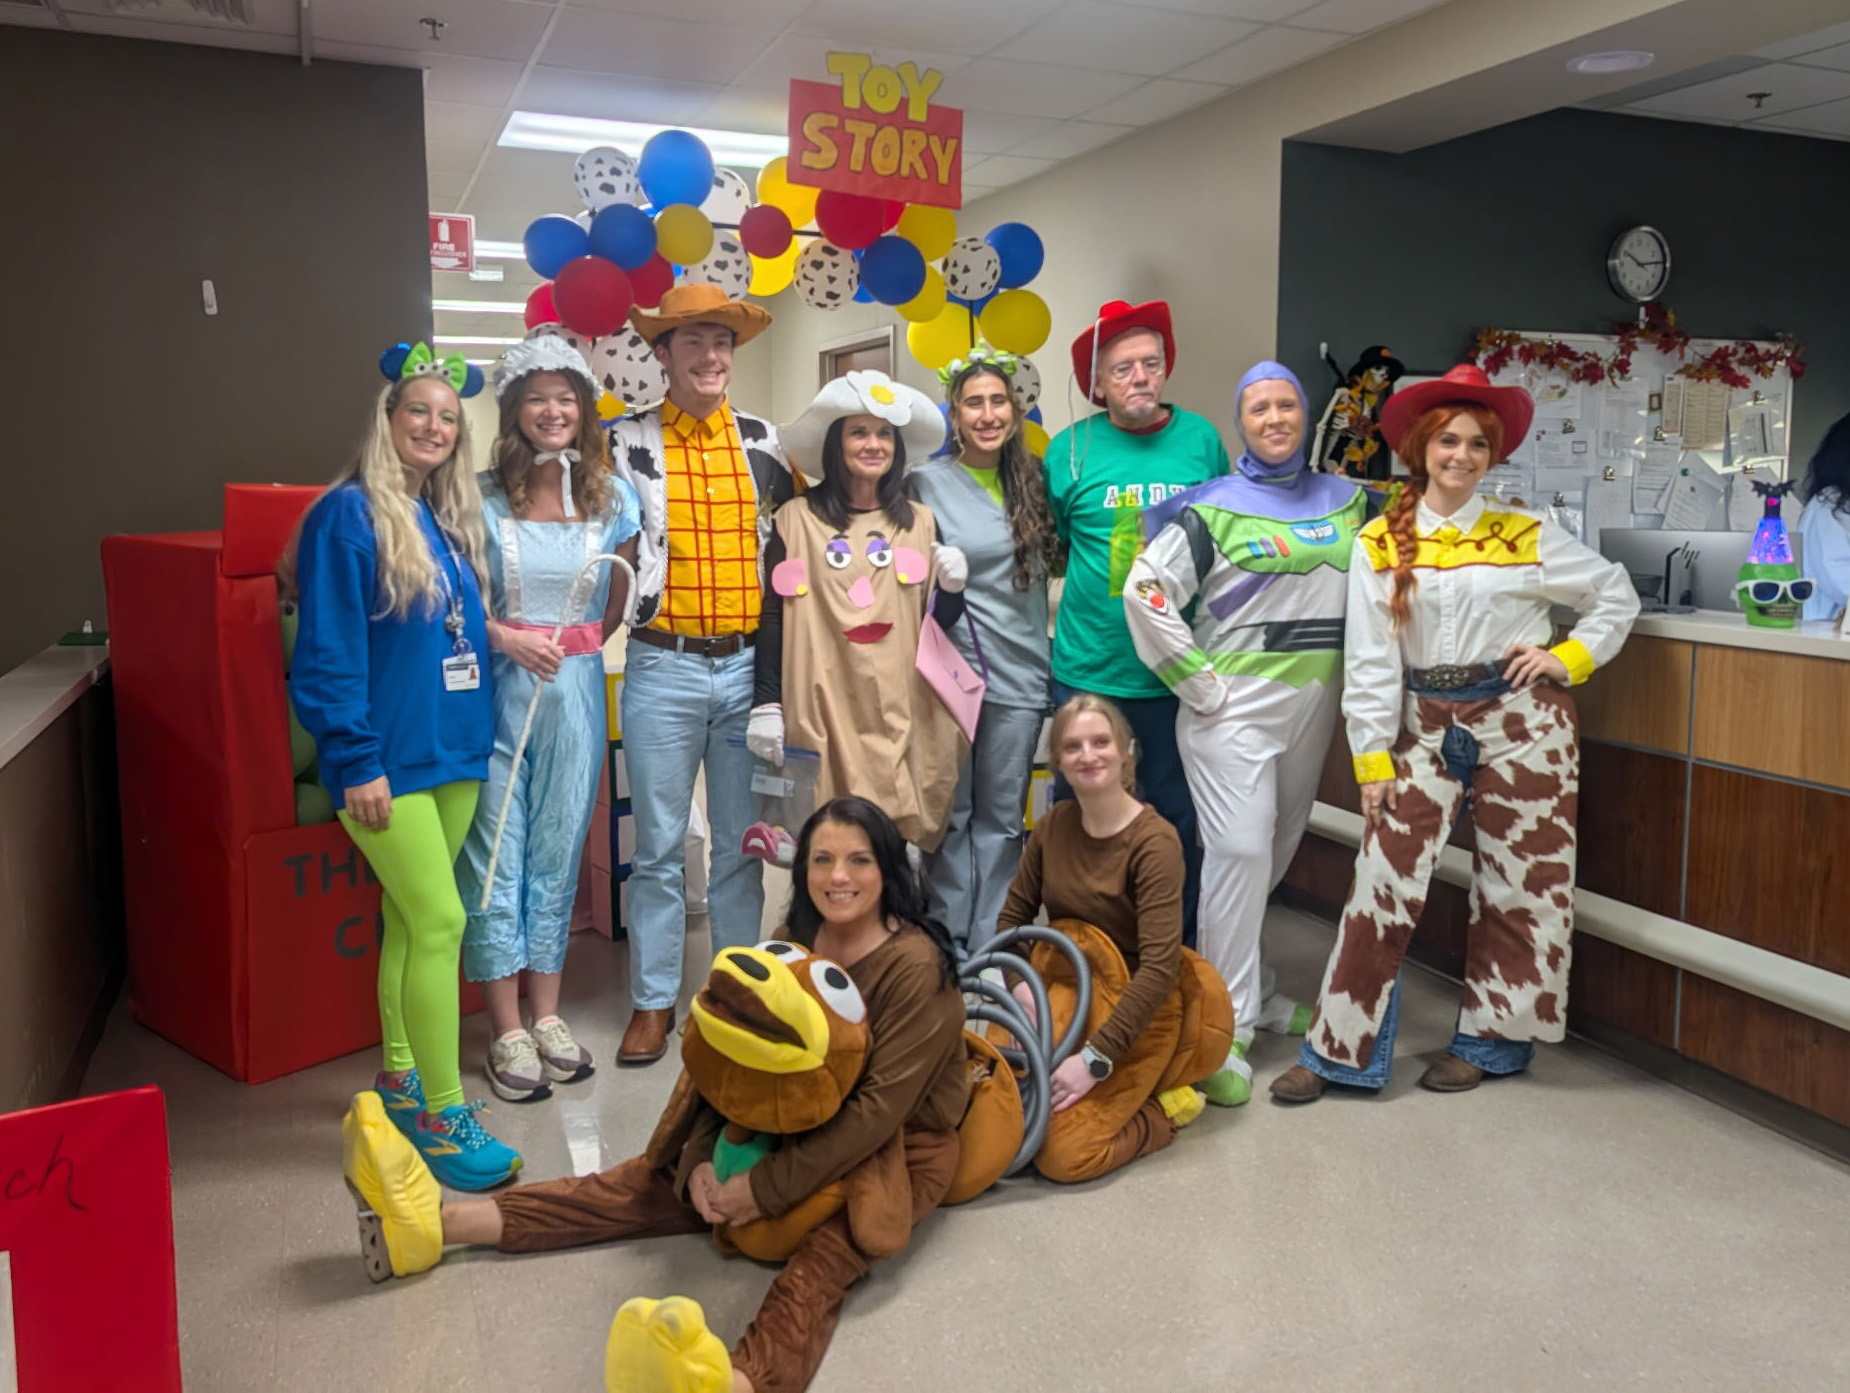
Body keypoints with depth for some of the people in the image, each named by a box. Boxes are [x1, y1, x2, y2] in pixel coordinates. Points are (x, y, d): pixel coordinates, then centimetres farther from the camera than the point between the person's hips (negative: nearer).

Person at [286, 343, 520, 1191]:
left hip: (454, 753, 7)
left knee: (410, 919, 15)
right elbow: (326, 651, -14)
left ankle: (400, 1078, 29)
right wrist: (356, 760, -17)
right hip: (388, 760, -7)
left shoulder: (452, 519, 12)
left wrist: (478, 734, 13)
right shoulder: (349, 515, -10)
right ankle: (441, 1115, 0)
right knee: (440, 921, -9)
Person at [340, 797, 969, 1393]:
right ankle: (436, 1222, -11)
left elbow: (881, 1107, -25)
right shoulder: (794, 942, 1)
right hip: (801, 1130, 7)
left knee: (820, 1261, -38)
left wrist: (768, 1189, -24)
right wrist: (701, 1157, -15)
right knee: (650, 1181, -4)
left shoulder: (915, 967, -21)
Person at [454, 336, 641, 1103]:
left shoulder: (613, 498, 4)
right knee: (495, 855, 1)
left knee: (559, 849, 10)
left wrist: (571, 649, 3)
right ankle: (507, 1031, 12)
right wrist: (507, 638, -14)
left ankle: (547, 1016, 23)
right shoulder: (482, 497, -3)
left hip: (575, 690, 2)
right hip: (494, 690, -2)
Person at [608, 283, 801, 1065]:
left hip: (749, 666, 2)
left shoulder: (767, 442, 8)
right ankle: (652, 1003, 17)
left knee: (741, 845, 10)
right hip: (663, 668, -2)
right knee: (660, 847, 5)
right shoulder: (628, 444, 2)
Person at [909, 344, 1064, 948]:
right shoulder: (926, 483, -2)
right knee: (950, 813, 7)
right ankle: (947, 940, 21)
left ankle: (990, 947, 20)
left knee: (1003, 816, 9)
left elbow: (1058, 560, 16)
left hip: (1018, 672, 3)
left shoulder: (1034, 479, 8)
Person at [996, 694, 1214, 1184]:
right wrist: (1021, 985, -11)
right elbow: (1012, 917, 8)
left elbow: (1160, 968, -23)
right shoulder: (1054, 825, 0)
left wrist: (1096, 1059, -27)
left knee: (1064, 1154, -20)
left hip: (1134, 1014, -6)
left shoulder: (1155, 842, -18)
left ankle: (1162, 1108, 7)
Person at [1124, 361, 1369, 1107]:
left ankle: (1248, 987, 33)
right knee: (1240, 850, -11)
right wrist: (1200, 682, -12)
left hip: (1313, 706, 6)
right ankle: (1225, 1030, -4)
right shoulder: (1211, 508, -5)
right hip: (1234, 706, -5)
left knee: (1278, 849, 14)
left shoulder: (1347, 500, 10)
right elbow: (1146, 595, -11)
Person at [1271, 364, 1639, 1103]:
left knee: (1517, 884, 7)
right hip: (1426, 726, 0)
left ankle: (1491, 1039, 25)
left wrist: (1570, 659, -3)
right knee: (1384, 880, -4)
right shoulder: (1379, 543, -1)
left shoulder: (1526, 533, -2)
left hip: (1522, 723, 0)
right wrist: (1373, 757, -5)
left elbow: (1617, 596, 9)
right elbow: (1370, 658, -3)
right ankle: (1340, 1049, 5)